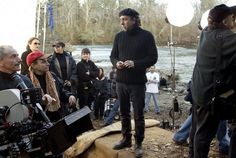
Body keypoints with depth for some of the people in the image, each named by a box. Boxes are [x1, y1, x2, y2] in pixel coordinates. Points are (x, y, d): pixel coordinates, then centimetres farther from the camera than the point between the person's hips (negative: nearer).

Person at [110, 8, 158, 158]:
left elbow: (153, 58, -6)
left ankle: (139, 144, 17)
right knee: (124, 113, 15)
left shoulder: (146, 36, -5)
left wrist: (135, 63, -21)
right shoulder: (119, 36, 8)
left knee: (138, 115, 3)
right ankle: (126, 139, 31)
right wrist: (116, 63, -9)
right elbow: (113, 55, 15)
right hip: (121, 81, 5)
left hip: (137, 82, -4)